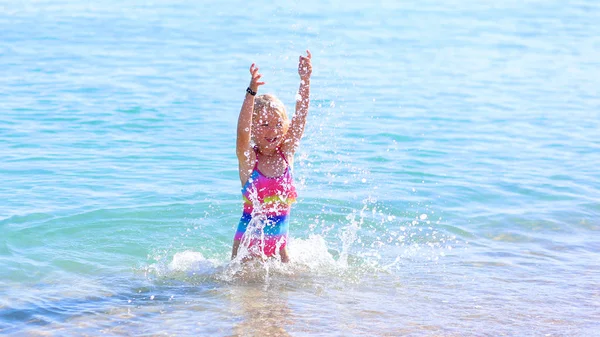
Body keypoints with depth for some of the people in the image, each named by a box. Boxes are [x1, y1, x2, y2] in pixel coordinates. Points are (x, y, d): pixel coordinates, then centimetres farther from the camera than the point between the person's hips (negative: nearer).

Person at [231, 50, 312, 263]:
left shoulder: (286, 155, 0)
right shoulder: (248, 159, -9)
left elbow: (300, 116, -9)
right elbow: (242, 129, -27)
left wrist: (305, 80, -20)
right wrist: (252, 91, -41)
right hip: (248, 244, -3)